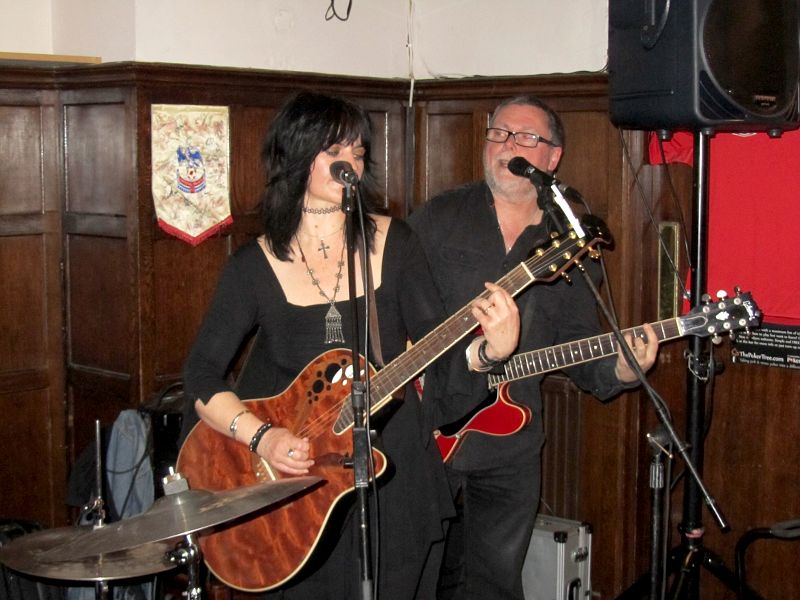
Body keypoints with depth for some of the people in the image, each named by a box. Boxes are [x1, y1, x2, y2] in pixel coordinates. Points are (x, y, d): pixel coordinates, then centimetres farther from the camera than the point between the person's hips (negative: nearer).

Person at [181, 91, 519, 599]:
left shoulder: (393, 242, -1)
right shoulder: (256, 265, -4)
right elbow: (202, 375, -5)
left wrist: (490, 348, -24)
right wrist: (261, 437, -18)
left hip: (393, 475, 1)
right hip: (293, 481, -1)